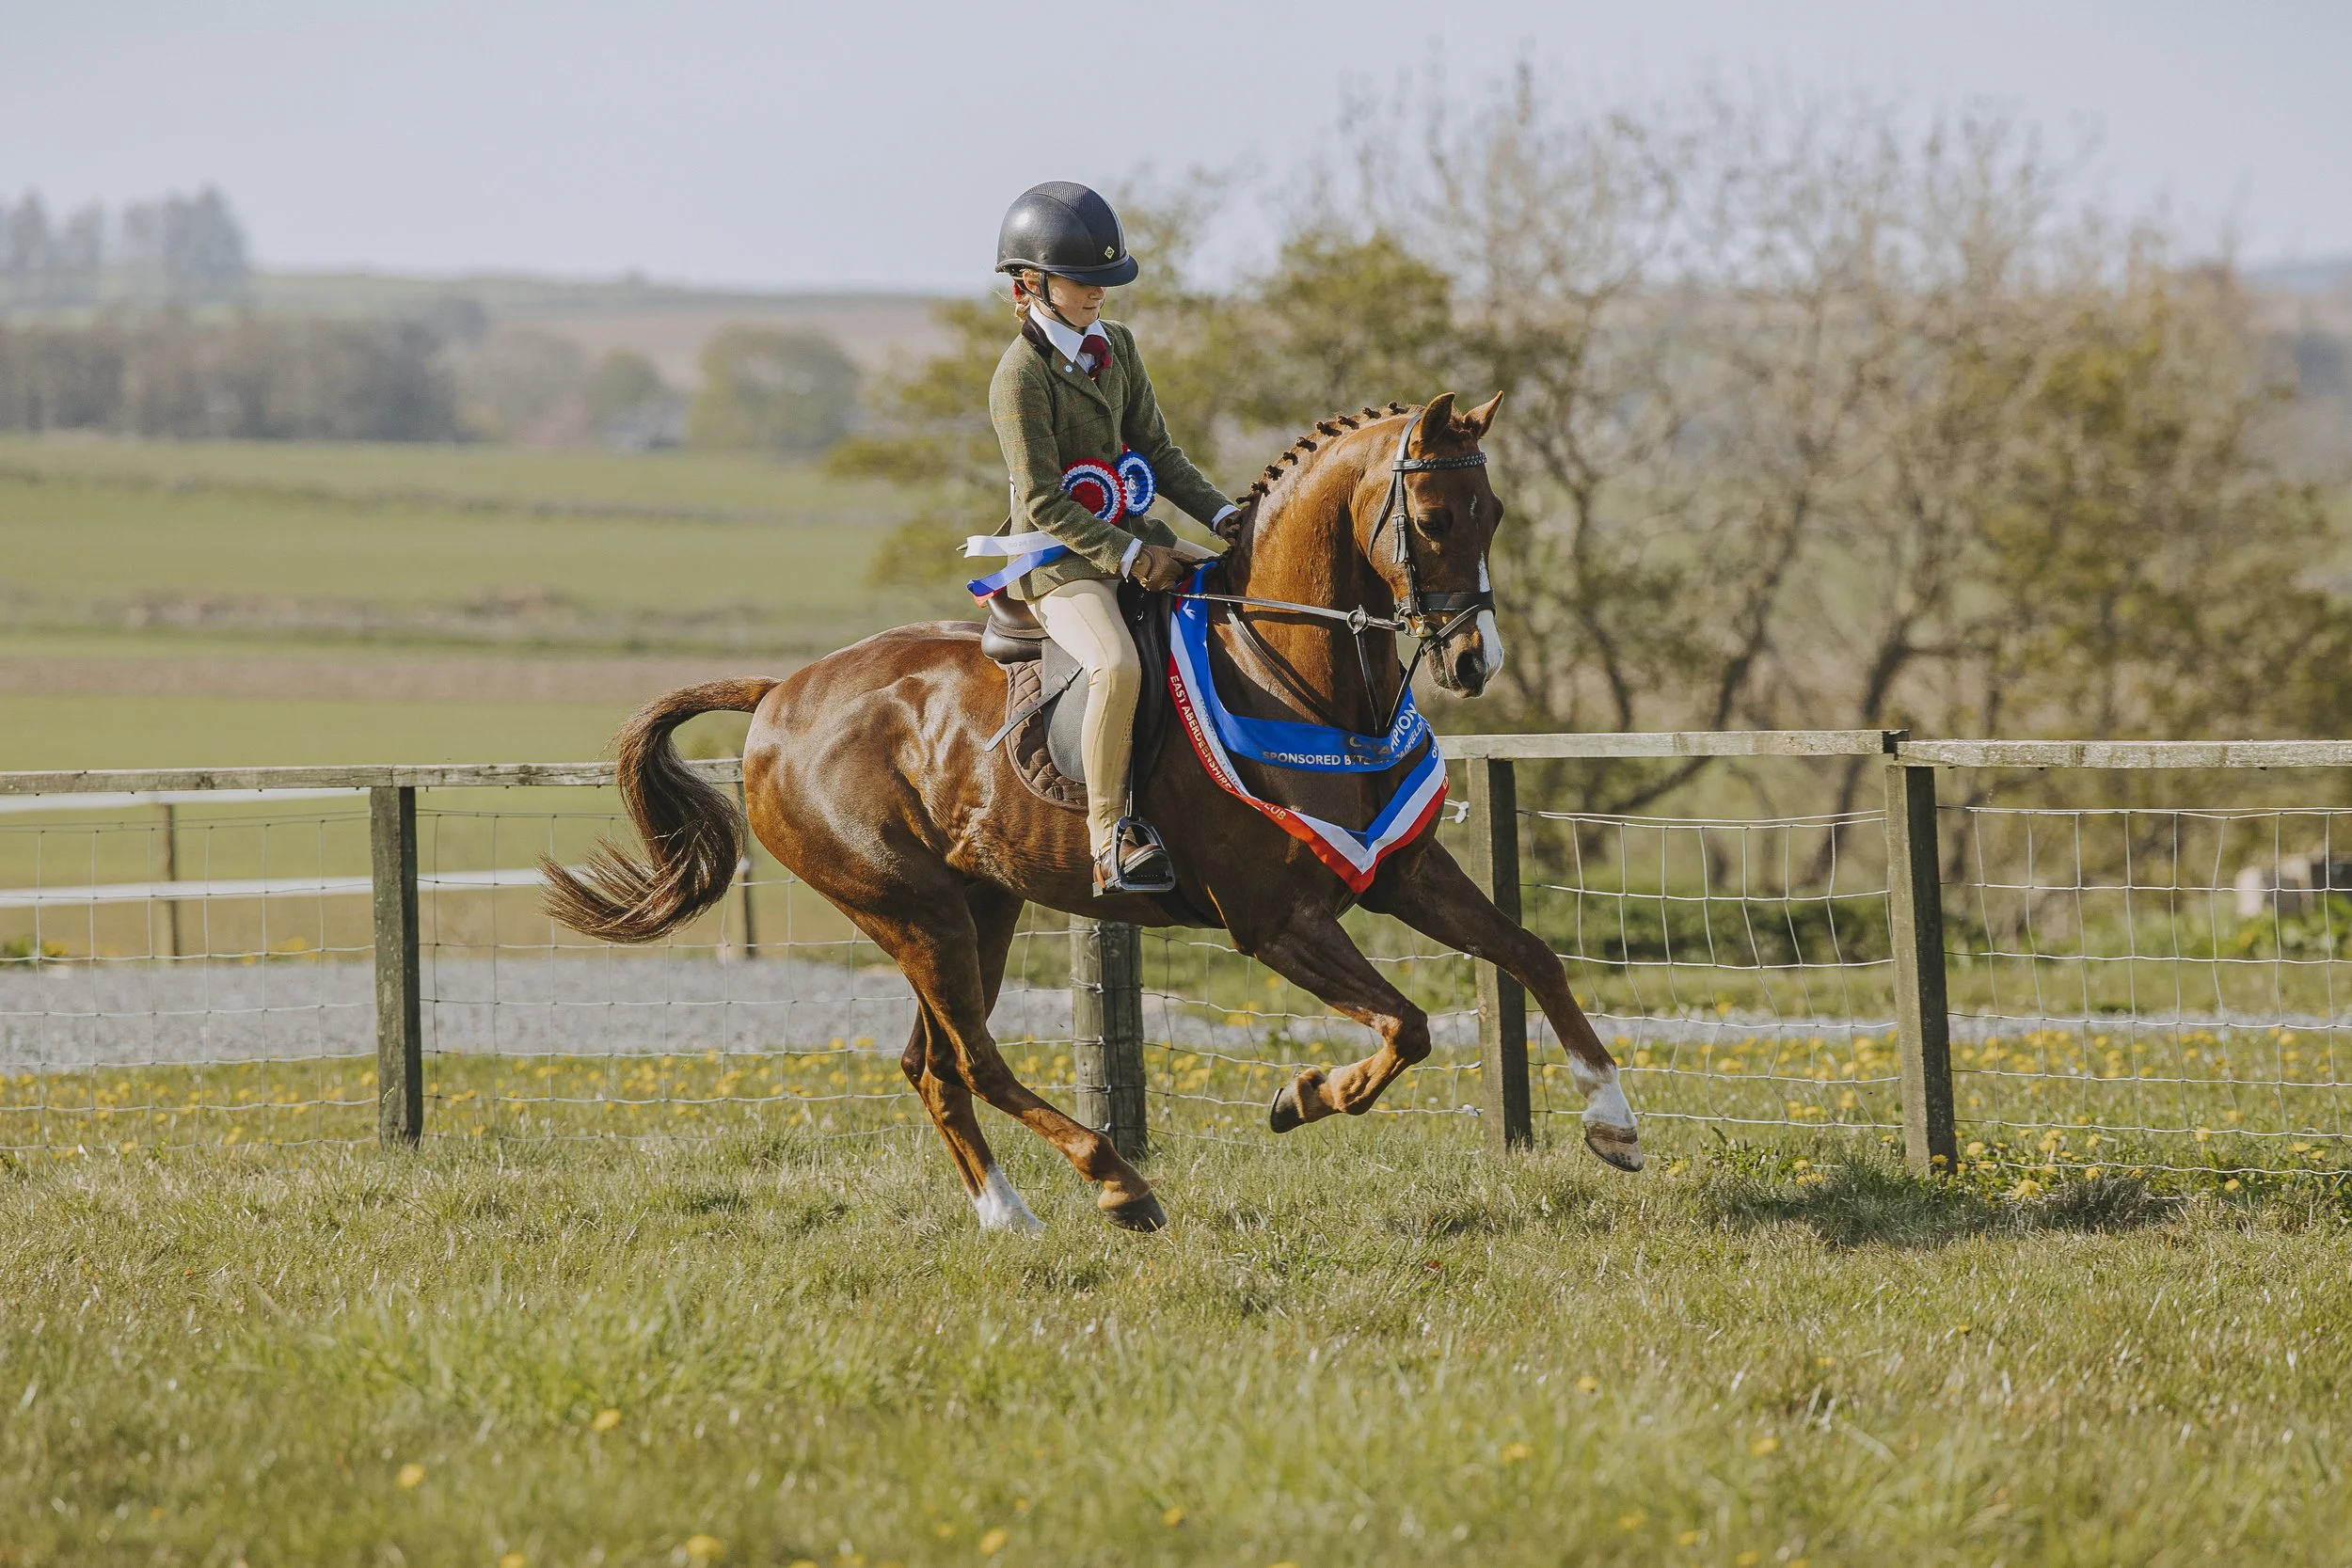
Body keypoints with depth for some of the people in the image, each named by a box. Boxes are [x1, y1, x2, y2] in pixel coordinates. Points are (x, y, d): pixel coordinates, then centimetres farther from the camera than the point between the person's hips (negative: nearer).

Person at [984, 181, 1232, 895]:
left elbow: (1157, 452, 13)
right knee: (1117, 664, -34)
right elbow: (1043, 504, -17)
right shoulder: (1022, 375, -14)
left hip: (1134, 536, 8)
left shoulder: (1115, 346, 10)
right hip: (1058, 555, -8)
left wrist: (1227, 516, 0)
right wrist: (1130, 558, -22)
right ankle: (1110, 839, -28)